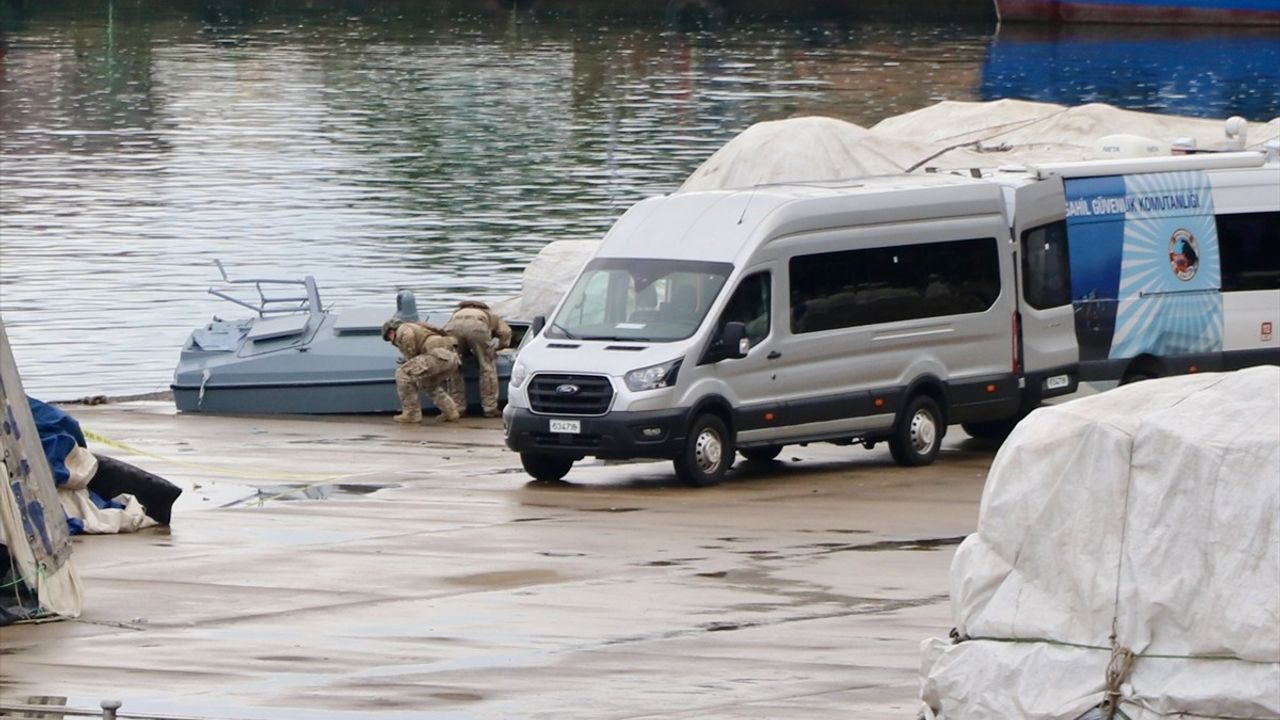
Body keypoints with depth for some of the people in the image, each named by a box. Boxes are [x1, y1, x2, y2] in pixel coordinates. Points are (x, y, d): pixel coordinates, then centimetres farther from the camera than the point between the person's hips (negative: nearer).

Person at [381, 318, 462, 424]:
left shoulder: (402, 329, 12)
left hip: (440, 356, -9)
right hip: (453, 357, 9)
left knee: (403, 374, -3)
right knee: (430, 384, 33)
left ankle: (411, 413, -1)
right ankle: (450, 412, 20)